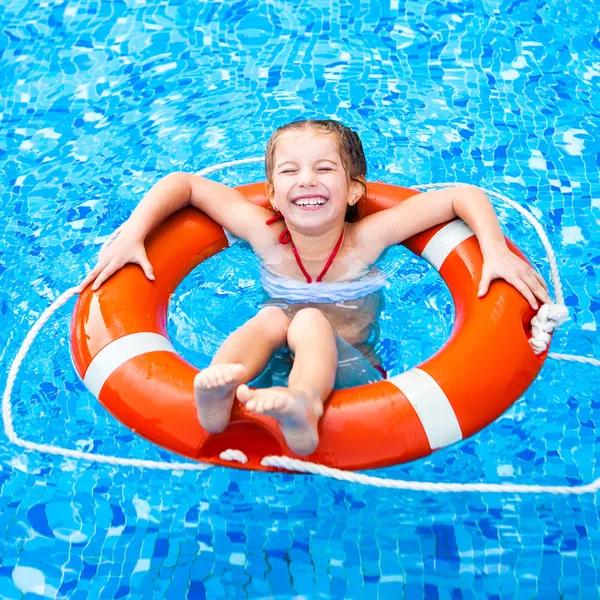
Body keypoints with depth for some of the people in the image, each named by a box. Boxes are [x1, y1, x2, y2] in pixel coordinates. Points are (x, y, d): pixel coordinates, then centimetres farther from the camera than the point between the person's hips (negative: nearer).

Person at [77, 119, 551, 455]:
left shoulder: (366, 238, -14)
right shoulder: (266, 234, -9)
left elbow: (464, 195, -11)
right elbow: (183, 183, 1)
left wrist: (497, 252, -23)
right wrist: (132, 234, -9)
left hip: (345, 366, -2)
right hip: (272, 363, 2)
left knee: (309, 322, -32)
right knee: (272, 317, -28)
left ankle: (304, 407, -63)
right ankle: (216, 397, -54)